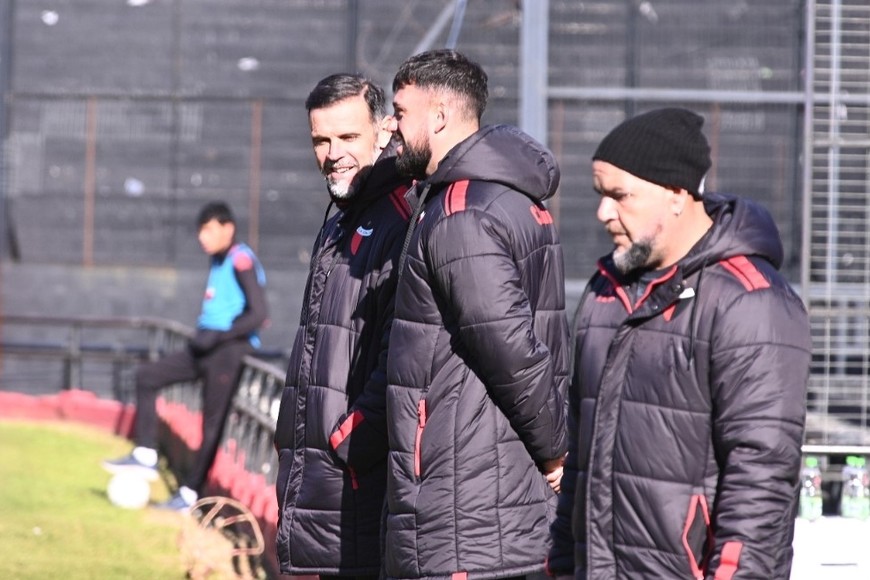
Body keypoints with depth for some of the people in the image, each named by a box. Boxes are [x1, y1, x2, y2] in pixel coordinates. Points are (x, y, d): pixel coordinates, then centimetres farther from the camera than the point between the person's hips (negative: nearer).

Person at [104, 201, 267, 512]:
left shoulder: (241, 260, -14)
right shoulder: (218, 262, 15)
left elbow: (258, 314, -20)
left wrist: (217, 336, -20)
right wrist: (202, 333, 10)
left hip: (231, 350, -10)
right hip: (208, 347, 10)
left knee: (212, 423, -6)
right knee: (147, 376, 8)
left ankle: (189, 494, 0)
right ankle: (146, 456, 5)